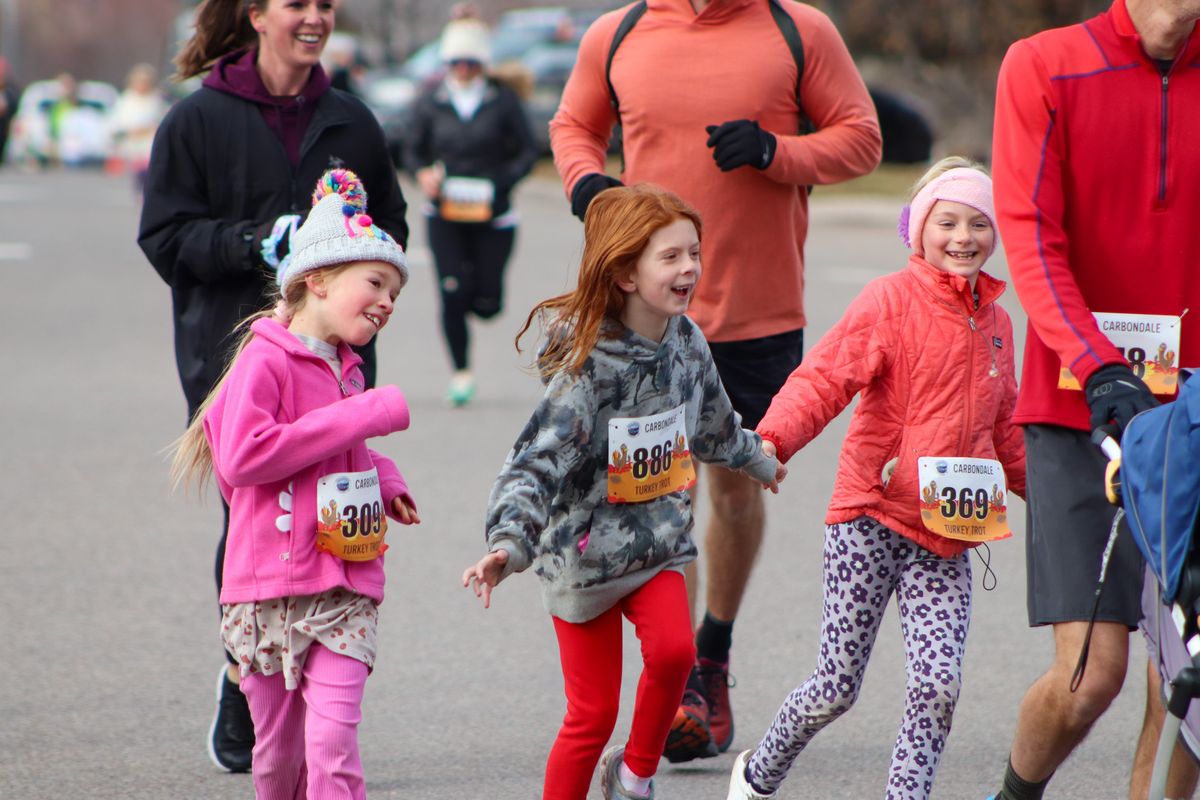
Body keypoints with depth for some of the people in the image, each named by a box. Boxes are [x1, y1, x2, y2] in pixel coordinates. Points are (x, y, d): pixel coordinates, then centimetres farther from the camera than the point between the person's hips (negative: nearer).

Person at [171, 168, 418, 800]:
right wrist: (364, 416, -18)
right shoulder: (265, 361, -8)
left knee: (333, 737, -11)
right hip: (270, 590, -5)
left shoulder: (345, 370, 15)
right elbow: (241, 457, -22)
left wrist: (380, 475, 10)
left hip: (346, 591, 5)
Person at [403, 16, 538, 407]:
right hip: (445, 214, 0)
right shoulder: (431, 102, 2)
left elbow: (527, 151, 1)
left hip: (492, 214, 0)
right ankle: (461, 372, 5)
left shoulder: (503, 101, -2)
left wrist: (501, 181, -15)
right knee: (453, 294, -10)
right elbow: (412, 150, 11)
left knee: (487, 303, 0)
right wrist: (423, 173, -11)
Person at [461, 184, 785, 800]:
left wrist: (758, 460, 40)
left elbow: (710, 423, 22)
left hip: (659, 542, 5)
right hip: (584, 552, -5)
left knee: (673, 648, -21)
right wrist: (508, 545, -43)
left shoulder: (685, 340, -1)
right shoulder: (588, 367, -22)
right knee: (592, 714, 0)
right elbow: (536, 464, -27)